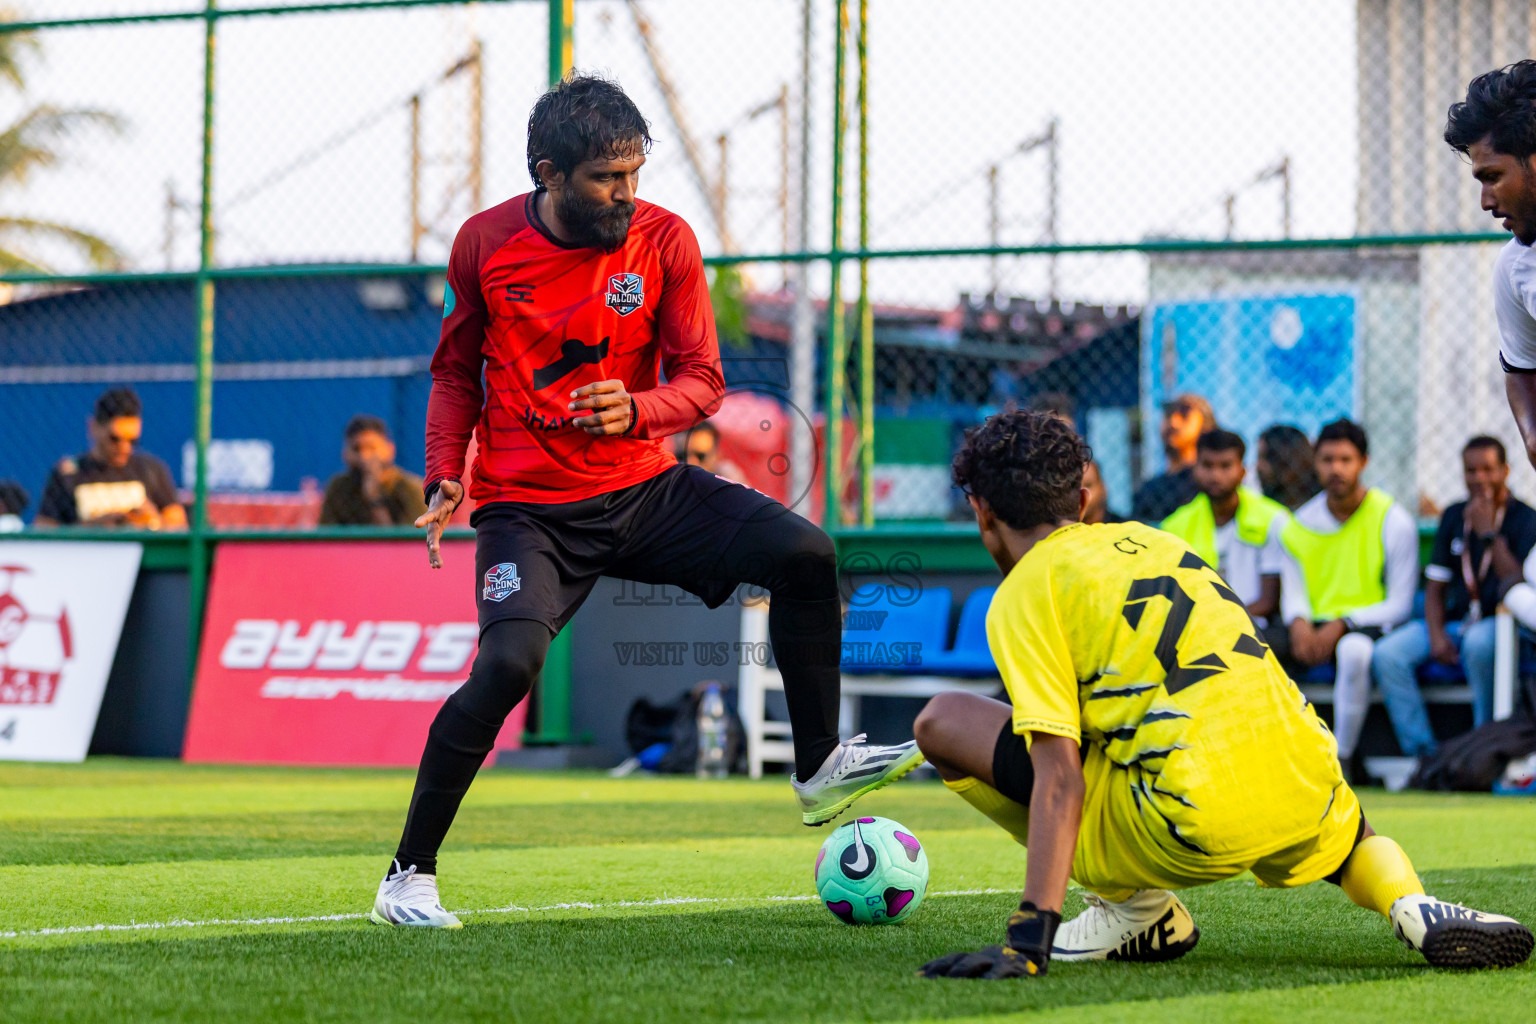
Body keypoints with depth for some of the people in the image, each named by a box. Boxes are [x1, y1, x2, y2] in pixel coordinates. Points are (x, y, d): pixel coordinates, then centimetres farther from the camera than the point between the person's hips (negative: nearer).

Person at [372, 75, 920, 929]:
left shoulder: (664, 241, -5)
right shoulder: (487, 243, -6)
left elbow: (703, 382, -4)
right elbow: (457, 370, 8)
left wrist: (635, 410, -26)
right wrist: (444, 476, -6)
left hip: (645, 487, 3)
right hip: (530, 507, -3)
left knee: (804, 553, -13)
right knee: (508, 663, -26)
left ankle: (820, 771, 6)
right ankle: (409, 879, -12)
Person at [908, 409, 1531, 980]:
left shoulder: (1024, 597, 2)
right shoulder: (1148, 540, 24)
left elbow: (1059, 778, -11)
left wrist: (1029, 937, -16)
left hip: (1195, 822, -7)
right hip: (1306, 786, 7)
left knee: (942, 722, 2)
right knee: (1351, 835, 44)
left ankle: (1132, 902, 7)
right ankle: (1411, 904, 7)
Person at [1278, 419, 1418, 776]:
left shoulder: (1393, 522, -4)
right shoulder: (1300, 524, 9)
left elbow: (1400, 606, -5)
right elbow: (1293, 592, 11)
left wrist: (1342, 625, -18)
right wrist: (1299, 623, -14)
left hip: (1368, 626, -4)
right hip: (1316, 627, 4)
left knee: (1354, 649, -41)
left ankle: (1342, 758, -26)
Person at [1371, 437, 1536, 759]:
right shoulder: (1454, 517, 13)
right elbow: (1435, 587, 14)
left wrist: (1488, 533, -17)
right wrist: (1436, 636, -4)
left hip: (1498, 622, -5)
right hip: (1454, 622, 5)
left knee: (1478, 642, -40)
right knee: (1387, 653, -19)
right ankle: (1423, 754, -20)